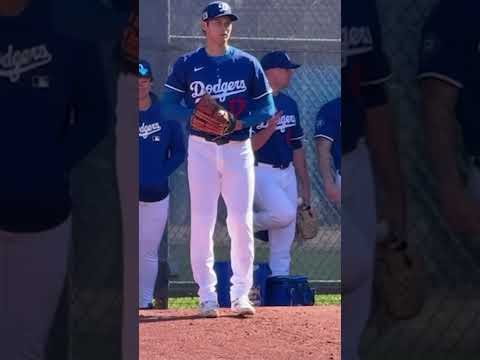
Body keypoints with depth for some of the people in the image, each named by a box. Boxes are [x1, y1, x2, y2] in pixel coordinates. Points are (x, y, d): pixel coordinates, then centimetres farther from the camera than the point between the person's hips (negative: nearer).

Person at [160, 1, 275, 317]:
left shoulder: (247, 63, 4)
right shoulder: (187, 65, 4)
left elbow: (267, 107, 5)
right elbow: (169, 104, 1)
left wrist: (240, 121, -13)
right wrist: (195, 115, -17)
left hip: (239, 147, 1)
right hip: (202, 147, 0)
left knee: (242, 221, -3)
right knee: (202, 220, -4)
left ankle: (241, 294, 4)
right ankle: (207, 294, 1)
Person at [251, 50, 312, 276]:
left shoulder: (289, 104, 13)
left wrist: (305, 185, 17)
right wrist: (270, 128, -28)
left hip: (287, 174, 7)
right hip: (260, 173, -7)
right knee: (284, 213, -30)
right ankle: (248, 224, -2)